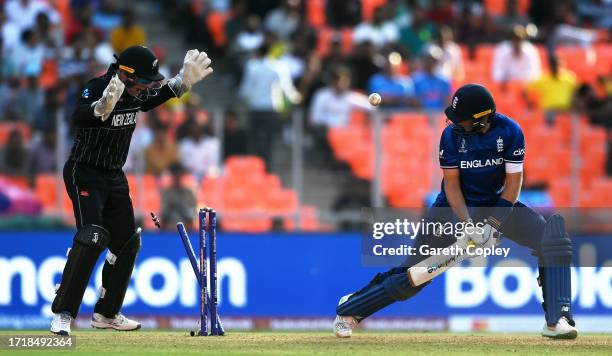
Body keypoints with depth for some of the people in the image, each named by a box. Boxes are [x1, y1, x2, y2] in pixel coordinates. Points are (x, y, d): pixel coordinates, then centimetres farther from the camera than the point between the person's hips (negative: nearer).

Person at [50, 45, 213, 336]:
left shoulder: (134, 92, -1)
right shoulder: (97, 88, -25)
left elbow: (149, 101, 19)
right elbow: (78, 118, -43)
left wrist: (183, 81, 5)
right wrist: (102, 107, -64)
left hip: (115, 177, 9)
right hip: (84, 173, -9)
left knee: (127, 241, 11)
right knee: (92, 237, -23)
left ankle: (106, 314, 25)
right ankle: (63, 315, -21)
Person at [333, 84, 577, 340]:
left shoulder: (510, 131, -16)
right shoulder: (452, 135, -16)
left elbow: (514, 181, -14)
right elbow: (452, 183, -13)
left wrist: (494, 224, -24)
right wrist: (466, 224, -26)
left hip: (499, 205, 1)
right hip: (456, 206, -1)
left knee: (552, 235, -21)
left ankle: (557, 320, -23)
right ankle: (349, 309, 12)